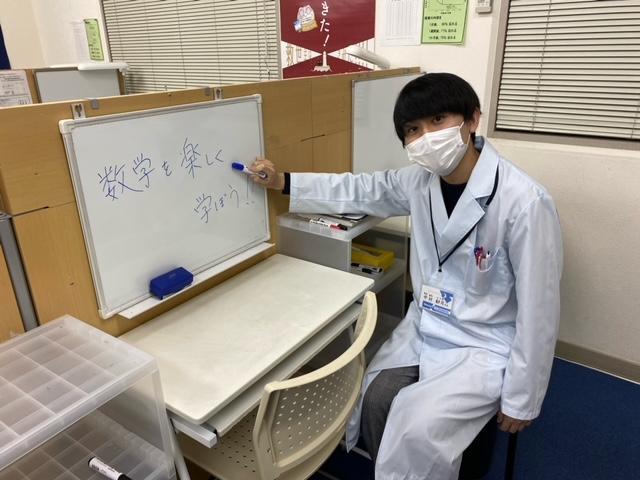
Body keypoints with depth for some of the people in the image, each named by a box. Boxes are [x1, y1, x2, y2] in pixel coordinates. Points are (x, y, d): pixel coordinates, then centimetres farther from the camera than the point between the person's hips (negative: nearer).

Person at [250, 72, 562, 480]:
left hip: (484, 345, -5)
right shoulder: (422, 179, -7)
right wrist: (284, 182, 4)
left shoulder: (524, 202, -25)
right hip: (424, 327, 6)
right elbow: (362, 192, 9)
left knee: (417, 429, -21)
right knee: (371, 401, -4)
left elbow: (538, 311, -19)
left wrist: (522, 400, -11)